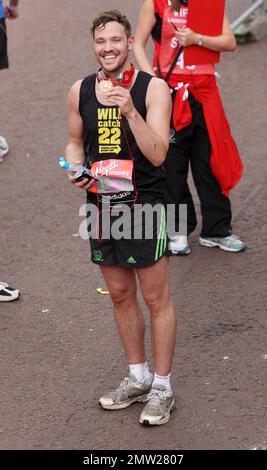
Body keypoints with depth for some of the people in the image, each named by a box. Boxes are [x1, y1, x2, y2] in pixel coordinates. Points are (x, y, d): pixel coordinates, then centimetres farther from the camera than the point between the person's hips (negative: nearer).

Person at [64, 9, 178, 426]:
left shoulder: (153, 88, -10)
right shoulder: (80, 91, 3)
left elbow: (157, 154, -18)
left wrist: (130, 110, -28)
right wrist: (75, 170, -3)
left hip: (144, 207, -5)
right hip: (102, 206, 5)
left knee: (156, 299, 2)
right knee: (120, 296, 15)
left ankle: (162, 387, 14)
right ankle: (138, 377, 31)